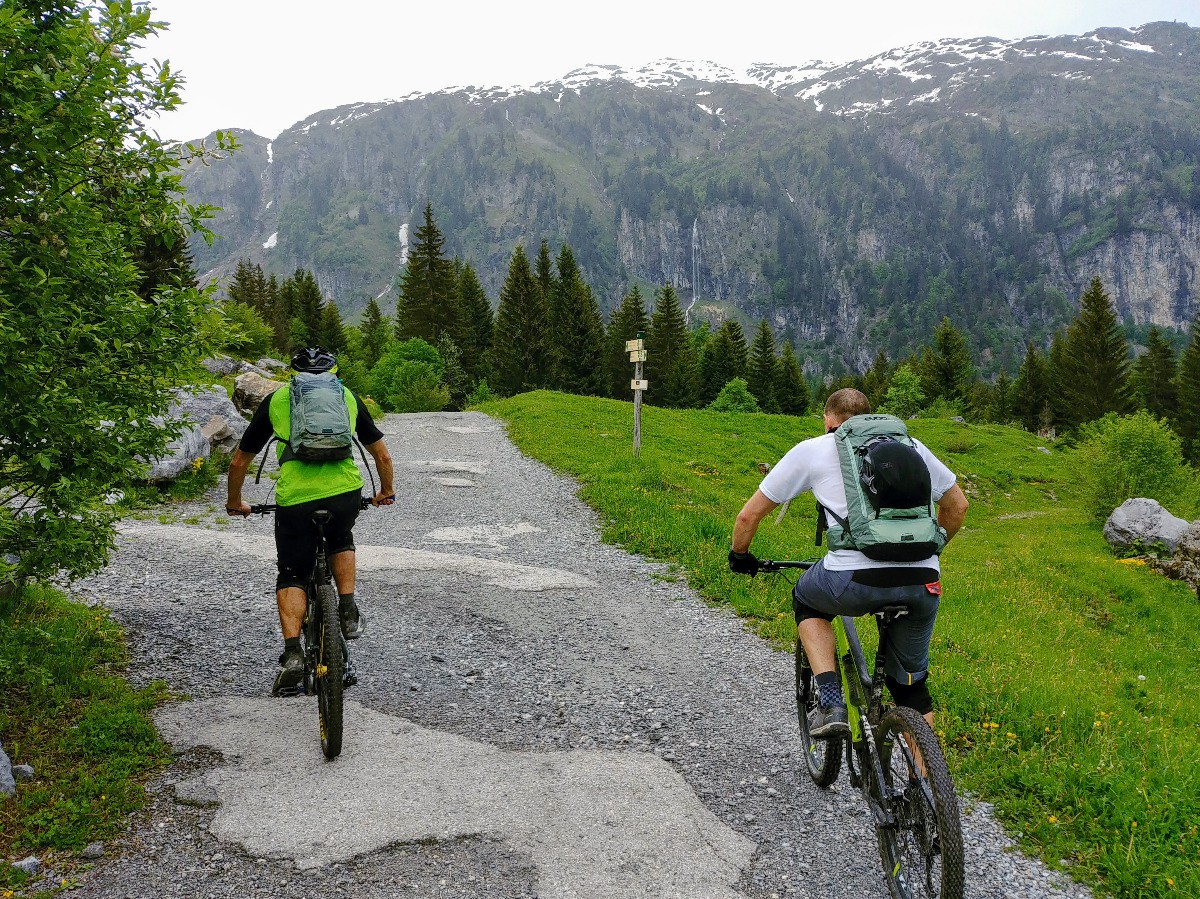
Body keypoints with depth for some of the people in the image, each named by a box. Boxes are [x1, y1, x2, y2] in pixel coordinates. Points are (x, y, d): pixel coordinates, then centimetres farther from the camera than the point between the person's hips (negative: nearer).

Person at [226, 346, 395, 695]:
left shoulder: (276, 399, 20)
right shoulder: (348, 397, 22)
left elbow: (239, 461, 23)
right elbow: (382, 455, 26)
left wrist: (235, 502, 39)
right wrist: (386, 492, 44)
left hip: (294, 498, -1)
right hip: (346, 493, 1)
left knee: (292, 575, 14)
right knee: (341, 540, 33)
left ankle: (292, 654, 0)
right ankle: (348, 613, 22)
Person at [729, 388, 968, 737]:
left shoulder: (811, 450, 15)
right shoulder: (909, 444, 22)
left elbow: (749, 515, 18)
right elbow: (958, 505, 30)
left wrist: (739, 556, 37)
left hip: (856, 580, -3)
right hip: (923, 582, 3)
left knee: (807, 601, 31)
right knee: (911, 683, 25)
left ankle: (831, 705, 17)